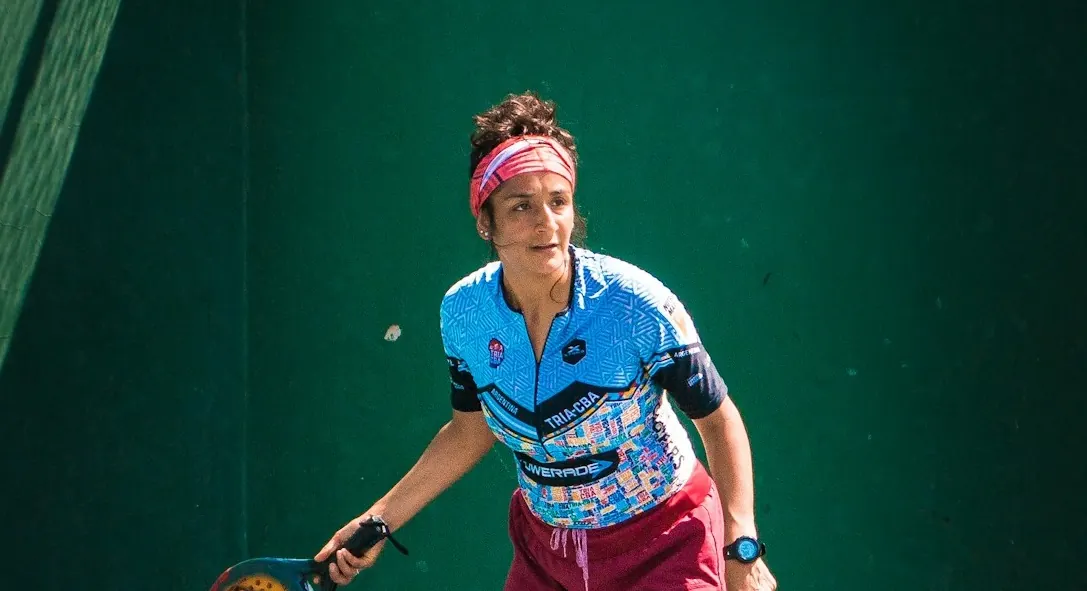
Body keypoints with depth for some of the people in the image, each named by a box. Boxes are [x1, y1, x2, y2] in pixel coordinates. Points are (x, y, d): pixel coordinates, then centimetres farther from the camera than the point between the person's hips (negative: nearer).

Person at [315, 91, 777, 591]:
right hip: (545, 546, 4)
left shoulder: (637, 305, -23)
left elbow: (717, 418, -12)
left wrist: (742, 549, -20)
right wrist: (381, 520, 5)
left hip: (665, 542, -4)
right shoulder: (462, 311, -11)